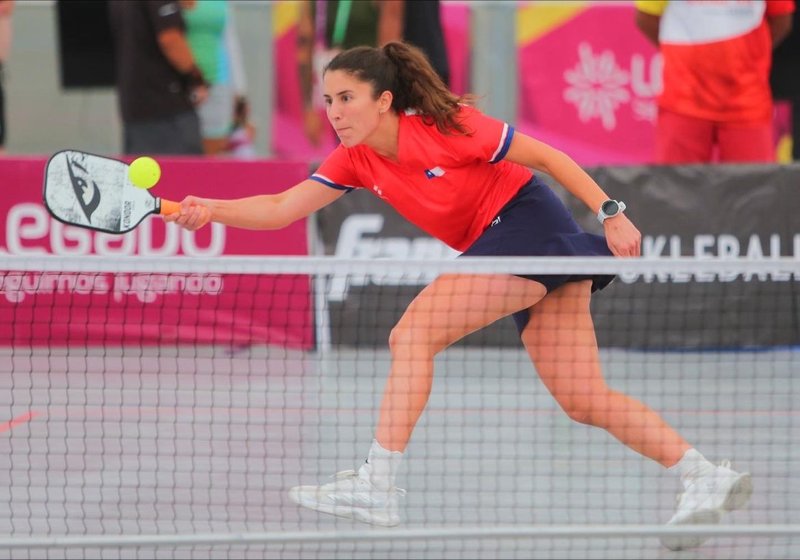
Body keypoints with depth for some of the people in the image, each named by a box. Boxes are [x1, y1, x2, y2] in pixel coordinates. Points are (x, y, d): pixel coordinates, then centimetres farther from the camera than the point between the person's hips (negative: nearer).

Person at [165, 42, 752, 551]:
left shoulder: (445, 128, -17)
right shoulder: (355, 161, 4)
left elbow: (544, 155, -10)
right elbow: (281, 208, -2)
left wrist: (611, 212, -13)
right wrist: (212, 211, -18)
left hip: (528, 223, -8)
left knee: (412, 334, -16)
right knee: (586, 399, 6)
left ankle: (378, 486, -19)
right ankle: (709, 479, 9)